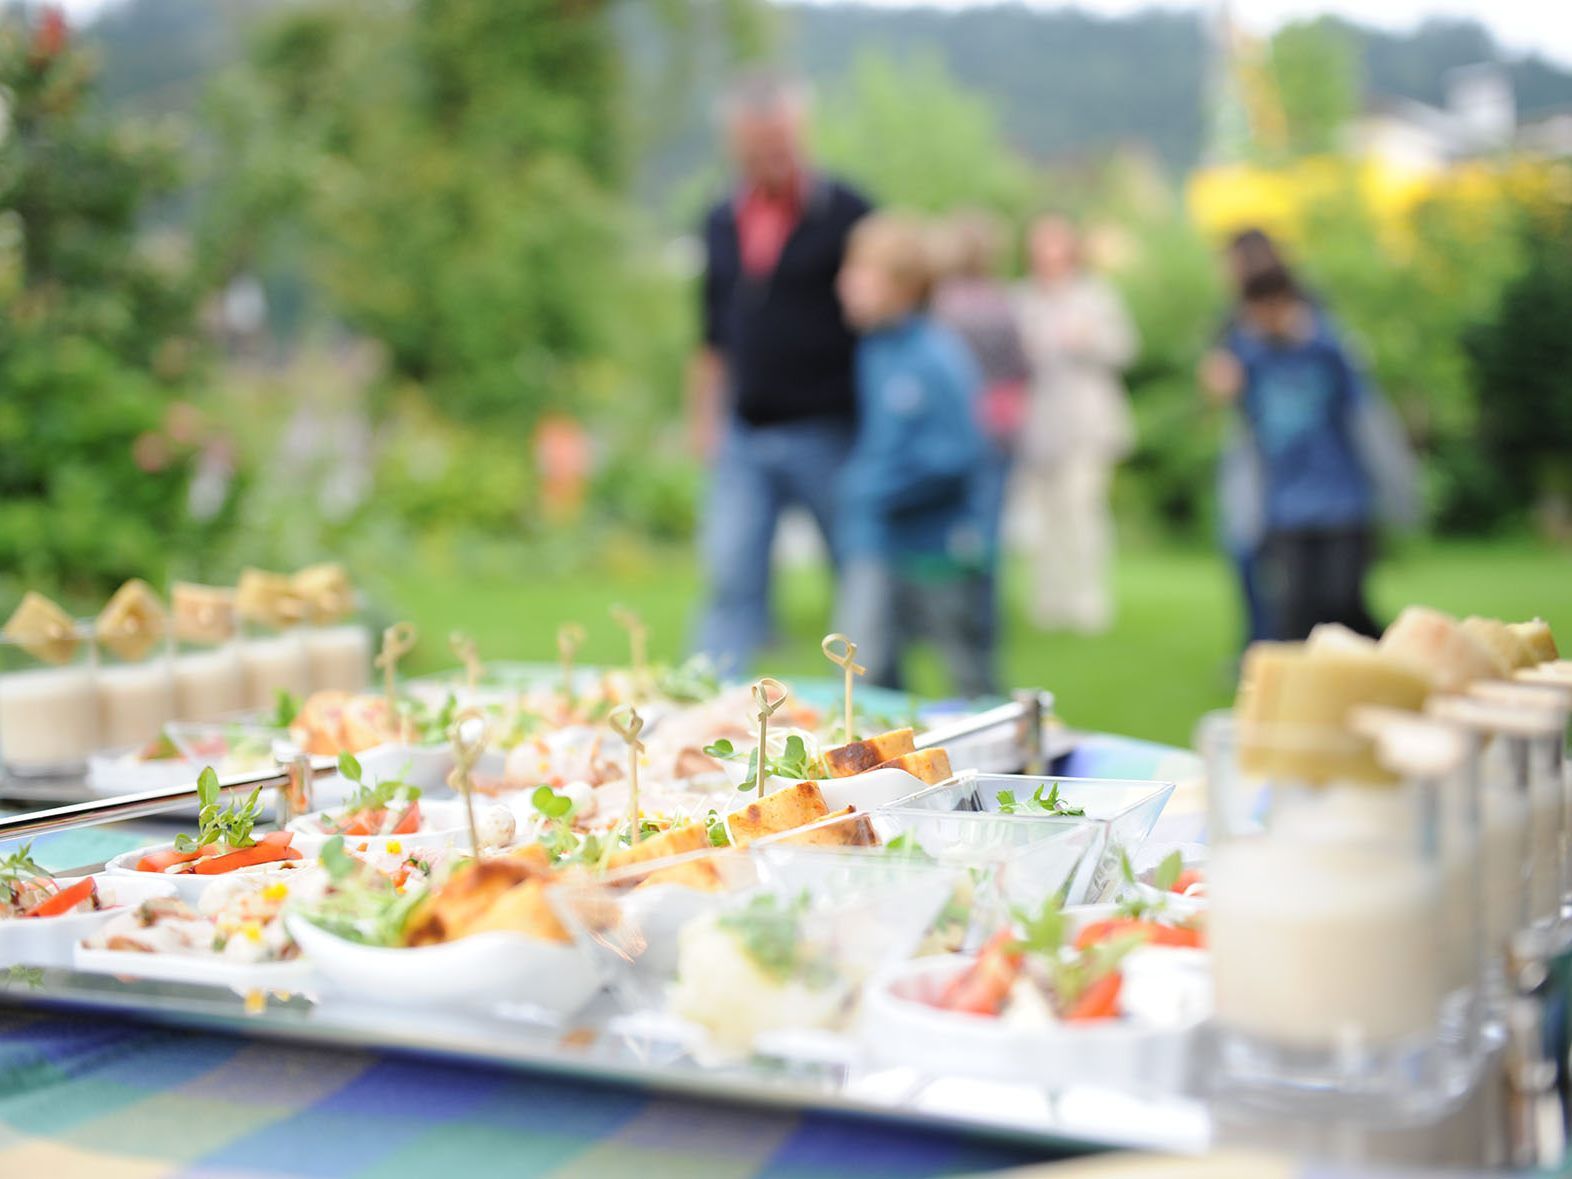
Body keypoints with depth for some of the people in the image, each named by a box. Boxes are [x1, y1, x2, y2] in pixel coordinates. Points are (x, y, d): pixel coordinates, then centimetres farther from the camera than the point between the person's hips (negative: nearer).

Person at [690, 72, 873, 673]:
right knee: (731, 577, -1)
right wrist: (703, 414, 15)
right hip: (744, 435, 4)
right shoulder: (722, 222, 11)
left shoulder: (845, 213, -4)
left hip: (828, 433, -3)